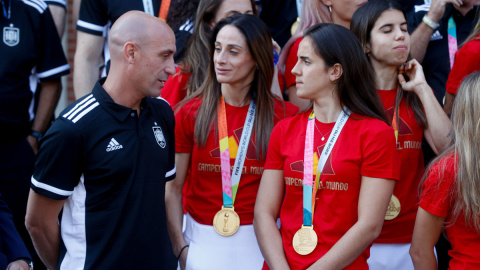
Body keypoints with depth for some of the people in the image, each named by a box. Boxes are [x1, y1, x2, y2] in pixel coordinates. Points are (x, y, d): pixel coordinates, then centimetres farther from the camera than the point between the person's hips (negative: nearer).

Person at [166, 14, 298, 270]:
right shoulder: (190, 112, -4)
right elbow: (173, 188, -2)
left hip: (260, 240, 0)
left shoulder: (284, 115, -5)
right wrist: (180, 247, -9)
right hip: (203, 239, 0)